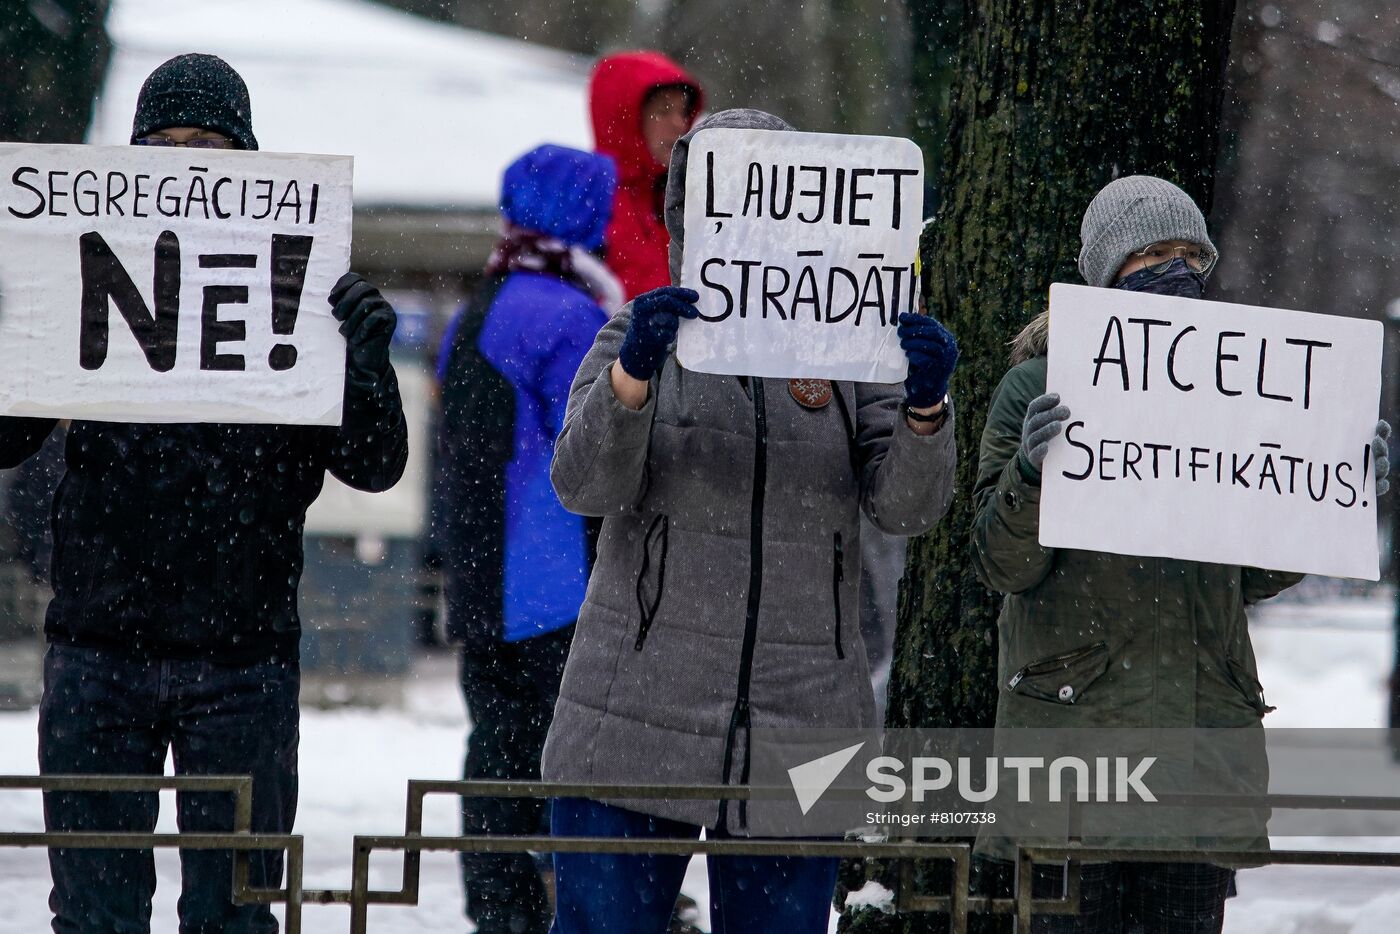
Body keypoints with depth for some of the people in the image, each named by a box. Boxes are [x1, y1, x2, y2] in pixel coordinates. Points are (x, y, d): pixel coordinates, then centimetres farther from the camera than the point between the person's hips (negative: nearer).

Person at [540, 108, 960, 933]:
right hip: (636, 734, -2)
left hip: (798, 735, 2)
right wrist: (632, 374, -28)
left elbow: (908, 506, -3)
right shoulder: (644, 334, 5)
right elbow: (585, 485, -10)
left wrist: (926, 406, -23)